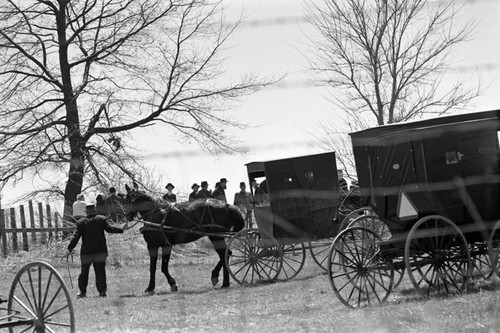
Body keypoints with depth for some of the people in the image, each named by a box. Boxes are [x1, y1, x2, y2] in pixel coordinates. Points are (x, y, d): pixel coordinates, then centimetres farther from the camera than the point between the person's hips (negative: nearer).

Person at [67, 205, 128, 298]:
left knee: (84, 272, 10)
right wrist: (121, 229, -1)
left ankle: (82, 291, 10)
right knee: (100, 271, 3)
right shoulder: (102, 219, 4)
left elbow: (76, 236, -4)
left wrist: (70, 248, -3)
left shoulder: (81, 222, 3)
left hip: (86, 252, 0)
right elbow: (109, 228, -10)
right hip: (100, 251, 0)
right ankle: (102, 291, -4)